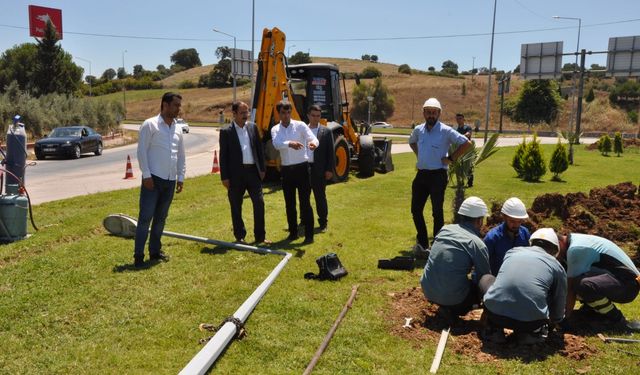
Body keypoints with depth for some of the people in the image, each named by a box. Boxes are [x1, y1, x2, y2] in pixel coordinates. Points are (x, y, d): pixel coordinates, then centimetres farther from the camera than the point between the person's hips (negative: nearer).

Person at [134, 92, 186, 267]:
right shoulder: (150, 125, -5)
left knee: (161, 217, 12)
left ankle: (155, 251, 23)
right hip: (153, 179, -6)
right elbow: (141, 151, -9)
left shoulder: (178, 129, 13)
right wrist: (146, 175, -14)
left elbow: (181, 154, 17)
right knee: (145, 217, -5)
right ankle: (138, 256, 1)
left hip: (170, 181, 6)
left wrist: (181, 177, 12)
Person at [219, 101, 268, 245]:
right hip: (236, 173, -3)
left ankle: (260, 236, 13)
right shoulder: (226, 132, -4)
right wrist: (224, 177, -7)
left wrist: (262, 169, 7)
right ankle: (239, 236, 21)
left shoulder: (253, 127, 8)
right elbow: (223, 155, -4)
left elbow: (259, 149, 11)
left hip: (253, 171, 3)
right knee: (236, 207, 7)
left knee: (259, 203, 2)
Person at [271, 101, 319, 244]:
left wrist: (313, 143, -42)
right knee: (289, 203, 11)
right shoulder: (275, 129, 4)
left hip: (301, 167, -3)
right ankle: (293, 232, 24)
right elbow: (276, 144, -17)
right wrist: (290, 143, -39)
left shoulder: (300, 125, -3)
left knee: (305, 202, -3)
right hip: (286, 169, 4)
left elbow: (312, 138, -17)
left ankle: (309, 234, 2)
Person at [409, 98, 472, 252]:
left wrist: (451, 158, -9)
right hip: (421, 174, 6)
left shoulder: (446, 131, -9)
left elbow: (466, 143, -9)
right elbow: (412, 142, 29)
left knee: (437, 212, 1)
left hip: (438, 175, -6)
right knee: (416, 209, 9)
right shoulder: (418, 130, 7)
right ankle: (422, 242, 25)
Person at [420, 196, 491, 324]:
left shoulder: (445, 229, 6)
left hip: (427, 291, 7)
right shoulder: (477, 244, -11)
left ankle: (446, 306, 13)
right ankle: (452, 310, 1)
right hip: (451, 296, -6)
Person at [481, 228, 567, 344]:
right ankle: (528, 332, 11)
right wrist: (555, 320, 45)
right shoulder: (557, 266, 13)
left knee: (486, 279, 28)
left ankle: (494, 329, 16)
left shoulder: (512, 251, 19)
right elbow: (559, 304, 21)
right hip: (530, 322, 0)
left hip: (496, 314, 1)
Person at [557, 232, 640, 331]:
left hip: (627, 283, -10)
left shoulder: (575, 249, -21)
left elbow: (571, 288, -20)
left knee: (583, 285, -36)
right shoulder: (575, 240, 9)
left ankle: (617, 321, -15)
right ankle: (593, 308, 14)